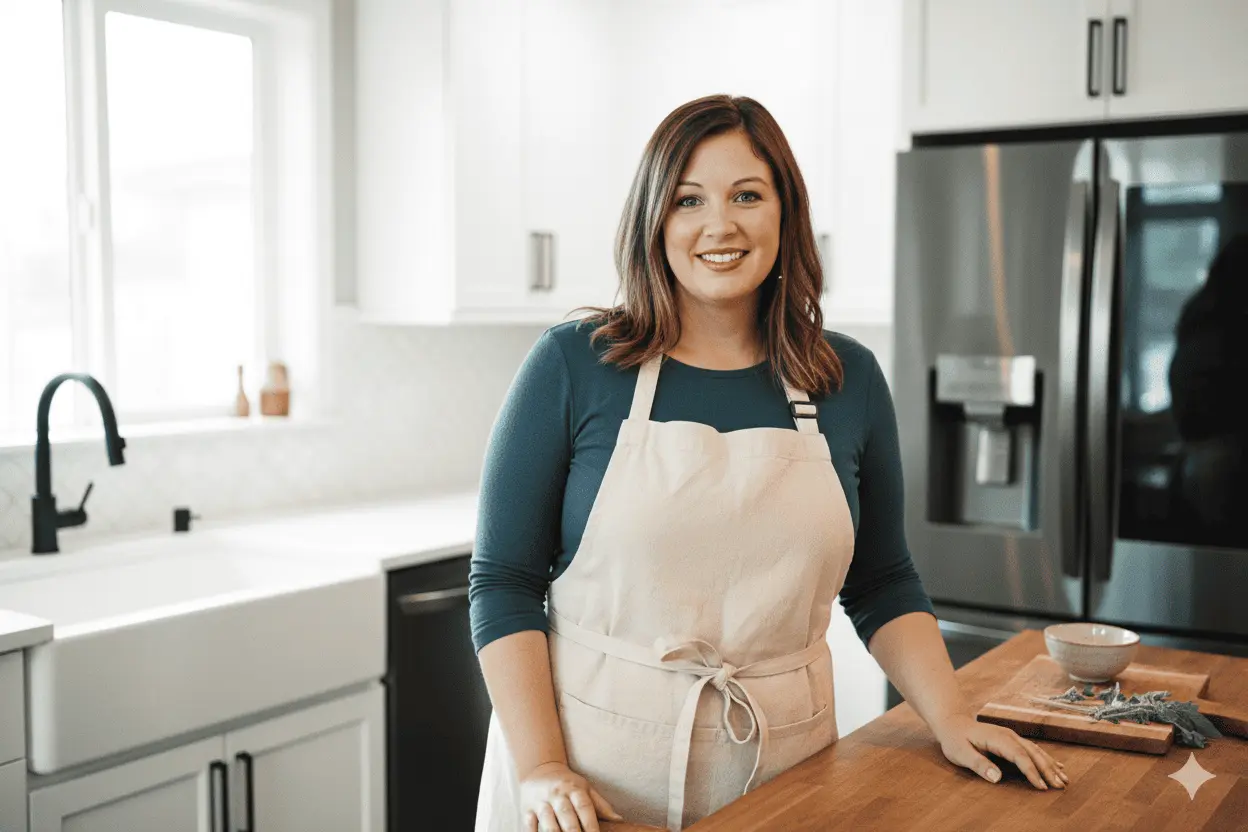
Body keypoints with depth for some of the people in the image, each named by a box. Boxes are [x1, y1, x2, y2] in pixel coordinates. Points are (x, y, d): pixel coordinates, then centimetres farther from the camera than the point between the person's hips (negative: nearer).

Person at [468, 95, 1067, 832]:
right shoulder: (572, 365, -8)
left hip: (778, 766, 3)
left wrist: (952, 721, -2)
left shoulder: (851, 380, 1)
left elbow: (883, 584, 10)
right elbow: (504, 581, -6)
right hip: (597, 752, -2)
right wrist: (542, 767, -13)